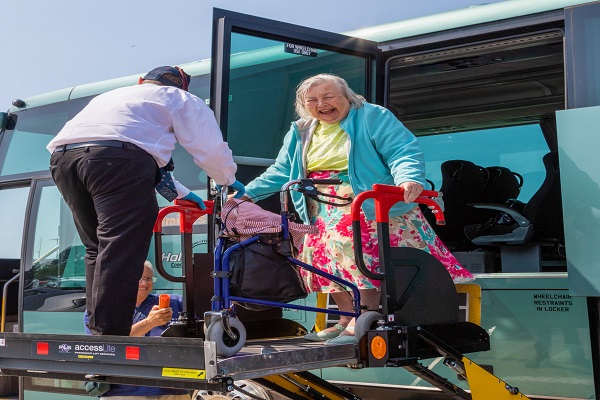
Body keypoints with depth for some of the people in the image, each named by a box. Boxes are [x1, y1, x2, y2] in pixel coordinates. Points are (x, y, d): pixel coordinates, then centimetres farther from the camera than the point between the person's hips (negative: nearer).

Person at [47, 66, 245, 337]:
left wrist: (180, 193, 50)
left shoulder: (112, 96, 43)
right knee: (121, 253, -10)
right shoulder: (180, 99, 24)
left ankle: (97, 335, 14)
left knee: (98, 249, 16)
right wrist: (229, 180, 38)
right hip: (117, 156, -7)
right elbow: (210, 149, 18)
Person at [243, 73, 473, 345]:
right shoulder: (301, 132, 14)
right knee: (327, 256, 0)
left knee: (363, 254, -21)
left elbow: (405, 152, -14)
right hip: (324, 214, 7)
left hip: (370, 207, -6)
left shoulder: (372, 117, -5)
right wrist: (247, 193, 7)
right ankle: (347, 320, 11)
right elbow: (281, 171, 18)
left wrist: (409, 179, -35)